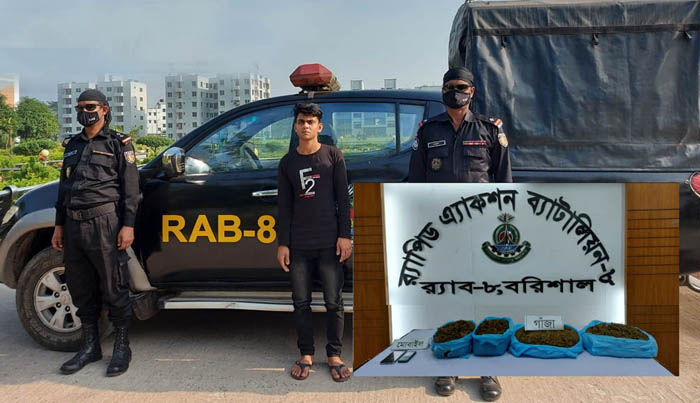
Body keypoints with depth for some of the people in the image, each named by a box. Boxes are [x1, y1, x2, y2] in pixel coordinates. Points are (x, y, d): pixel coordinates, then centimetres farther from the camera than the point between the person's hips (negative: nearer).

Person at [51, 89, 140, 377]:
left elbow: (130, 188, -5)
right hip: (74, 224, 6)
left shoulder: (118, 143, 2)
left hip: (104, 223, -6)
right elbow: (64, 187, 21)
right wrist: (59, 225, 16)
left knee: (113, 288, -2)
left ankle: (122, 347, 10)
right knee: (80, 289, 11)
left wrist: (128, 225, -13)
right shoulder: (72, 145, 19)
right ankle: (89, 347, 24)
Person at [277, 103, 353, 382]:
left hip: (329, 243, -2)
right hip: (298, 244, 2)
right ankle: (306, 354, 19)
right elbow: (284, 206, 9)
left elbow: (343, 198, 1)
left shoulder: (333, 156, 4)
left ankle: (334, 355, 14)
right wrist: (283, 243, 4)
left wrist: (344, 235, -6)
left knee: (334, 302, 2)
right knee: (301, 302, 6)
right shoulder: (288, 162, 10)